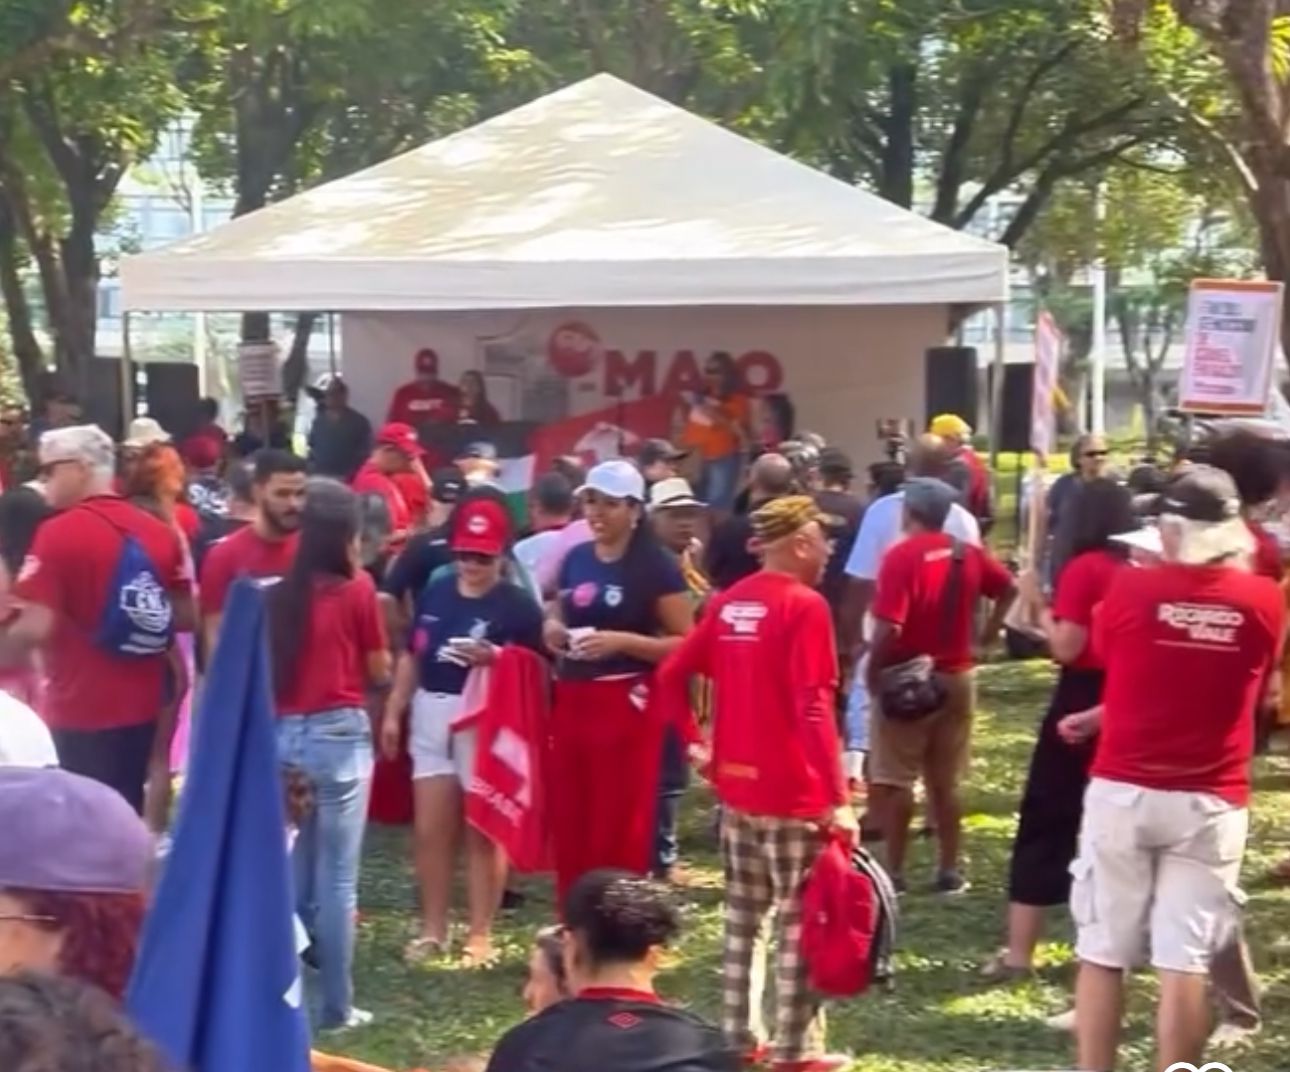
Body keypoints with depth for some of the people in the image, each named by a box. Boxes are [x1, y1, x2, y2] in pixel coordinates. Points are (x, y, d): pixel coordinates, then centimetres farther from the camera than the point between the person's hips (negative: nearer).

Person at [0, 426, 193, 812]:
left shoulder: (59, 533, -14)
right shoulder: (159, 531, 3)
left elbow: (34, 627, -20)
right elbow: (185, 616, 8)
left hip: (80, 713, -6)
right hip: (142, 708, 6)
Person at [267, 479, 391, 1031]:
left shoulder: (279, 592, 4)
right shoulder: (357, 589, -7)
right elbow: (380, 671, 0)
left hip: (282, 734, 5)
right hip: (339, 735, -5)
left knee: (290, 871, 16)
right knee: (337, 876, 0)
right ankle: (337, 1006, 4)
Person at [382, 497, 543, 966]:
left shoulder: (518, 605, -9)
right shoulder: (434, 593, 8)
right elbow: (412, 656, 14)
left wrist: (495, 658, -28)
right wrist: (393, 712, 12)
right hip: (431, 716, 5)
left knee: (483, 832, 4)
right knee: (430, 831, 9)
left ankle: (481, 934, 12)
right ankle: (433, 928, 21)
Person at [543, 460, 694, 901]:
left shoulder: (656, 567, -7)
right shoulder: (576, 559, 11)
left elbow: (687, 644, -11)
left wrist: (621, 641, -21)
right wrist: (552, 629, 3)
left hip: (626, 704, -6)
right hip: (571, 701, 6)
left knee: (619, 828, -2)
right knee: (568, 824, 8)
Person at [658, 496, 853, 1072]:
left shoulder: (728, 603, 8)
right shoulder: (805, 606, -14)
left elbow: (671, 675, 10)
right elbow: (814, 710, -21)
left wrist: (695, 742, 15)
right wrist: (838, 799, -20)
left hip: (736, 784, 7)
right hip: (793, 792, -7)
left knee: (744, 915, 15)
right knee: (797, 922, 2)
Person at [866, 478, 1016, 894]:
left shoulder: (901, 557, -17)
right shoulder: (968, 554, 3)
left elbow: (889, 629, -23)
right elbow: (1009, 589, 16)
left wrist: (872, 672, -11)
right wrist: (990, 630, 22)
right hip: (957, 678, 6)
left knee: (894, 780, 2)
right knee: (946, 782, 13)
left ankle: (894, 871, 4)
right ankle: (948, 871, 16)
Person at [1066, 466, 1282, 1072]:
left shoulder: (1129, 590, -7)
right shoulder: (1264, 601, -3)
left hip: (1123, 791, 0)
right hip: (1211, 802, 0)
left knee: (1102, 953, 9)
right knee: (1185, 960, 2)